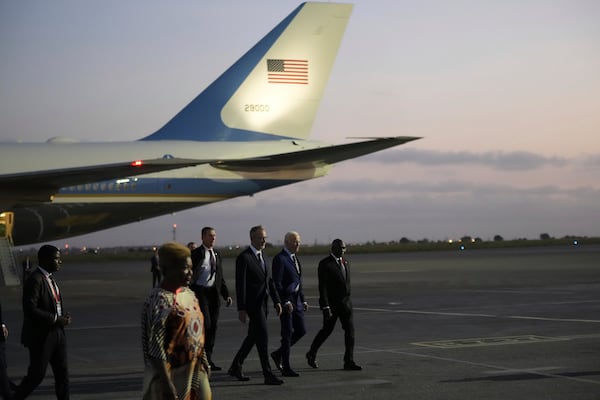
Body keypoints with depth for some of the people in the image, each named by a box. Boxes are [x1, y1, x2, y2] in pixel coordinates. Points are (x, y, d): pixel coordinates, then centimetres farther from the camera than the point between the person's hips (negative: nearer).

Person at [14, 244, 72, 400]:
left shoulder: (50, 277, 12)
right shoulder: (35, 279, -17)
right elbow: (30, 309, -24)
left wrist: (64, 316, 3)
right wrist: (56, 319, -20)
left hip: (57, 334, 9)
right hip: (41, 336, -9)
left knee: (62, 373, 7)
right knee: (36, 375, -1)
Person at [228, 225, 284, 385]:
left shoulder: (261, 256, 14)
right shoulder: (244, 258, -13)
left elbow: (269, 280, 17)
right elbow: (240, 285, -16)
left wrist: (276, 301, 10)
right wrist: (241, 309, -18)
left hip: (262, 303, 9)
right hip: (252, 303, -9)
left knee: (253, 337, 14)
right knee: (263, 337, -8)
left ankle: (235, 367, 26)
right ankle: (268, 375, -4)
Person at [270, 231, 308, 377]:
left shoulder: (295, 257, 15)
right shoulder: (280, 259, -12)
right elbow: (277, 283, -17)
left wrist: (303, 300, 17)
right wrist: (285, 302, -21)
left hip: (296, 301, 9)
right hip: (286, 301, -9)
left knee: (301, 331, 8)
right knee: (287, 334, -3)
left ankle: (279, 354, 24)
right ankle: (286, 368, 4)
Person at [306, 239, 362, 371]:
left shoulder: (345, 262, 11)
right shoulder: (325, 264, -12)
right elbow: (322, 287, -16)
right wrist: (325, 307, -21)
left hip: (345, 302, 6)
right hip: (331, 303, -6)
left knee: (350, 330, -4)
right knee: (327, 330, 6)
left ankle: (349, 362, -4)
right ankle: (311, 354, 29)